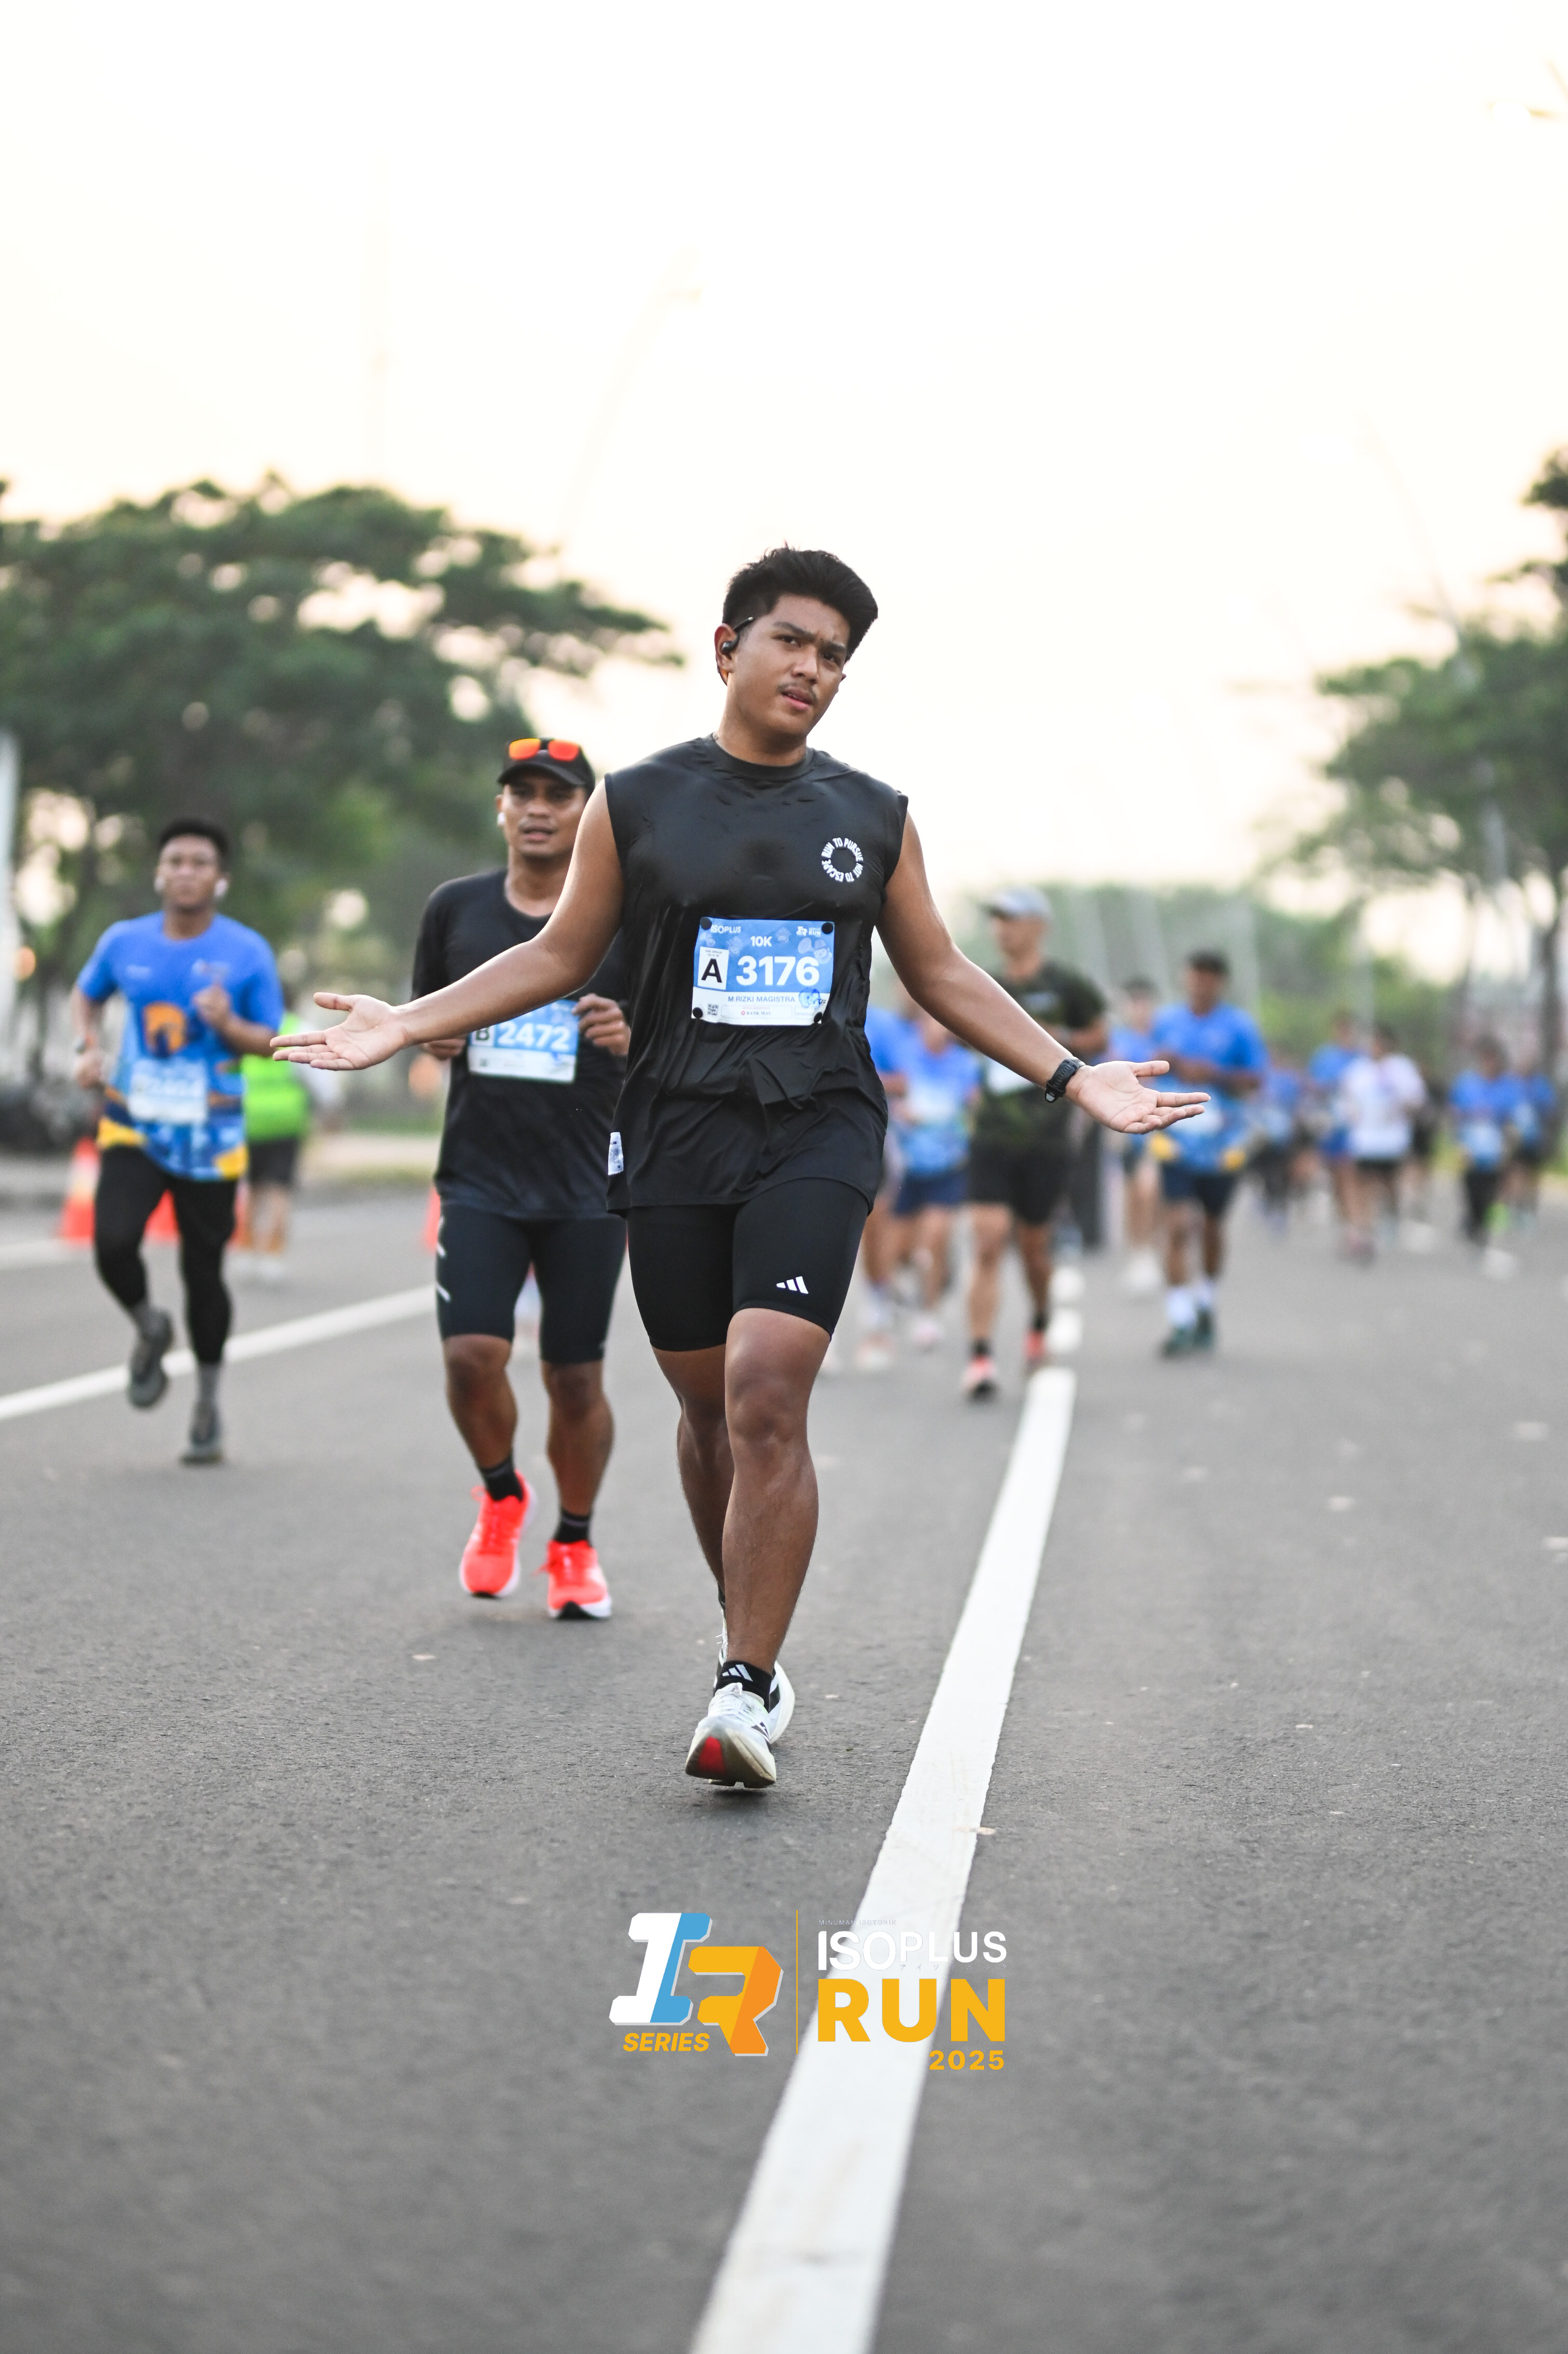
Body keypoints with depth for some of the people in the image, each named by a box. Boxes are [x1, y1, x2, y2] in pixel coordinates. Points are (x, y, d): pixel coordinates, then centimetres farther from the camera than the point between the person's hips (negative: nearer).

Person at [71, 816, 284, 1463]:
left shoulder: (247, 952, -5)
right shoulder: (125, 942, 2)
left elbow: (272, 1041, -1)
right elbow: (85, 995, 20)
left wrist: (228, 1026, -21)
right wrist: (89, 1047, 1)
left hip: (209, 1138, -1)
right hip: (133, 1125, 1)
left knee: (203, 1271, 4)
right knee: (113, 1243, -20)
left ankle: (207, 1406, 22)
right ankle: (149, 1330, 13)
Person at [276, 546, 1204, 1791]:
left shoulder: (874, 816, 9)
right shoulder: (637, 803, 5)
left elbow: (942, 974, 16)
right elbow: (560, 954, 11)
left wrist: (1071, 1074, 9)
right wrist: (408, 1023, 1)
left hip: (819, 1135, -1)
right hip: (676, 1136, 1)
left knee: (768, 1395, -17)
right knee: (709, 1406, 8)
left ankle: (745, 1691, -14)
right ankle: (757, 1647, 29)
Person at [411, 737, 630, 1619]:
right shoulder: (456, 909, 6)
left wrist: (634, 1039, -19)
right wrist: (435, 1037, -3)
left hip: (588, 1186, -1)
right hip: (480, 1175, 1)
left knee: (576, 1379, 2)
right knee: (471, 1354, -13)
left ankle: (575, 1544, 26)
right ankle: (501, 1497, 17)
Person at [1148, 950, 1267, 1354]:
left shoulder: (1240, 1026, -2)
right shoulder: (1166, 1021, 7)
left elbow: (1256, 1079, -5)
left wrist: (1213, 1073, -19)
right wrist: (1165, 1063, -4)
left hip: (1221, 1145, 0)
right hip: (1176, 1141, 0)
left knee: (1211, 1227, 14)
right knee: (1178, 1227, -13)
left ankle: (1207, 1305, 37)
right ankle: (1179, 1322, -14)